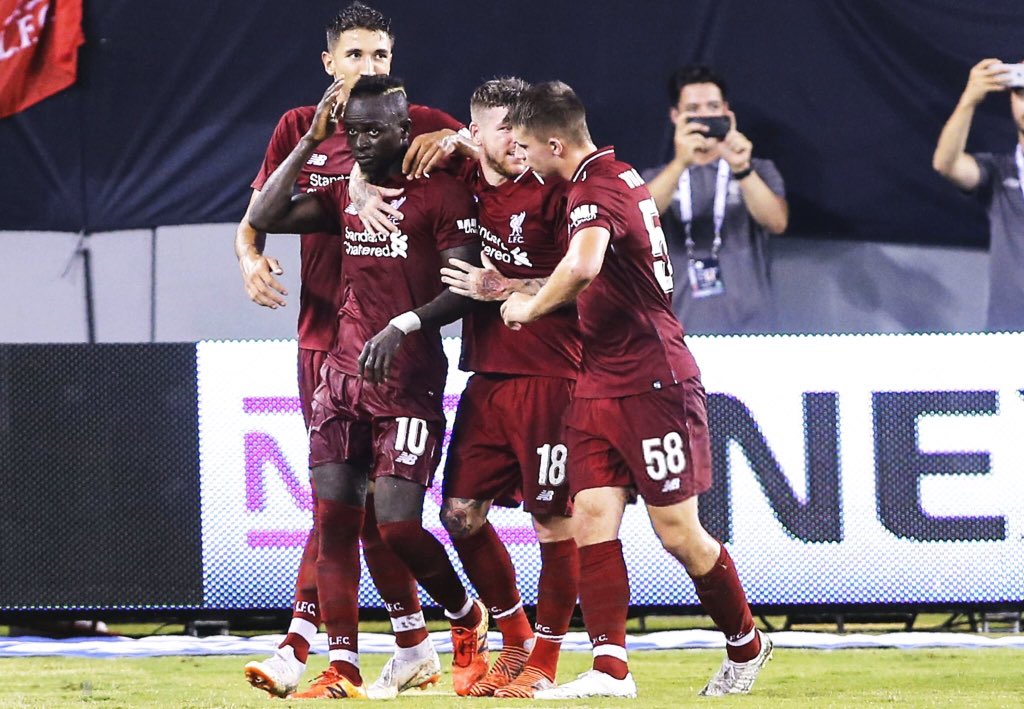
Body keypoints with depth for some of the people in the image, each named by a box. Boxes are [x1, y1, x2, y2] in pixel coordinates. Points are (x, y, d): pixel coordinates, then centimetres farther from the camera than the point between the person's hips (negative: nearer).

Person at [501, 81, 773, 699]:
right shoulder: (618, 175, 13)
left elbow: (584, 266, -39)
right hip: (600, 386, 9)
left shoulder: (596, 191, -18)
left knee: (679, 534, 0)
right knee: (593, 519, -4)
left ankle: (747, 644, 19)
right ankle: (610, 669, -9)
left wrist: (530, 306, -22)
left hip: (653, 385, -9)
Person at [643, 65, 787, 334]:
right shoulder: (655, 179, 13)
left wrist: (742, 170, -25)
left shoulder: (759, 171, 12)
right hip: (683, 330, 0)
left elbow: (777, 222, -8)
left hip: (748, 327, 0)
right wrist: (680, 163, -26)